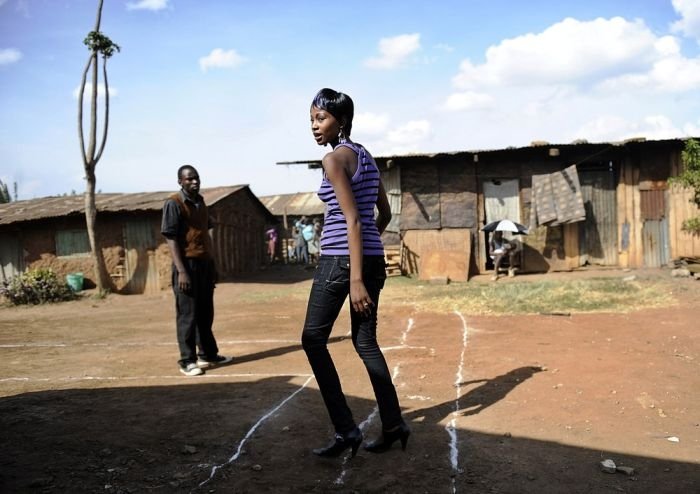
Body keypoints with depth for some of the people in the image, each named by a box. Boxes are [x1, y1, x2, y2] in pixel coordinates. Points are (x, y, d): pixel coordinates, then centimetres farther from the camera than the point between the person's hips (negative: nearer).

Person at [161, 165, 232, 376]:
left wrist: (212, 264, 17)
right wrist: (181, 271, -21)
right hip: (187, 264, -7)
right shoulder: (174, 203, -10)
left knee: (205, 313, 15)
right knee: (187, 315, -1)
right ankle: (187, 361, 7)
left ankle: (208, 354, 26)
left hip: (204, 263, 8)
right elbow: (170, 238, -15)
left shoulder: (200, 202, 14)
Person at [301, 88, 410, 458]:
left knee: (313, 339, 4)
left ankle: (345, 430, 4)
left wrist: (355, 279, -21)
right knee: (365, 342, 14)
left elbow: (353, 220, -18)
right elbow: (385, 214, 19)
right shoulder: (365, 156, 15)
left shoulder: (334, 159, -10)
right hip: (373, 258, 8)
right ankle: (393, 425, 17)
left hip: (340, 259, -8)